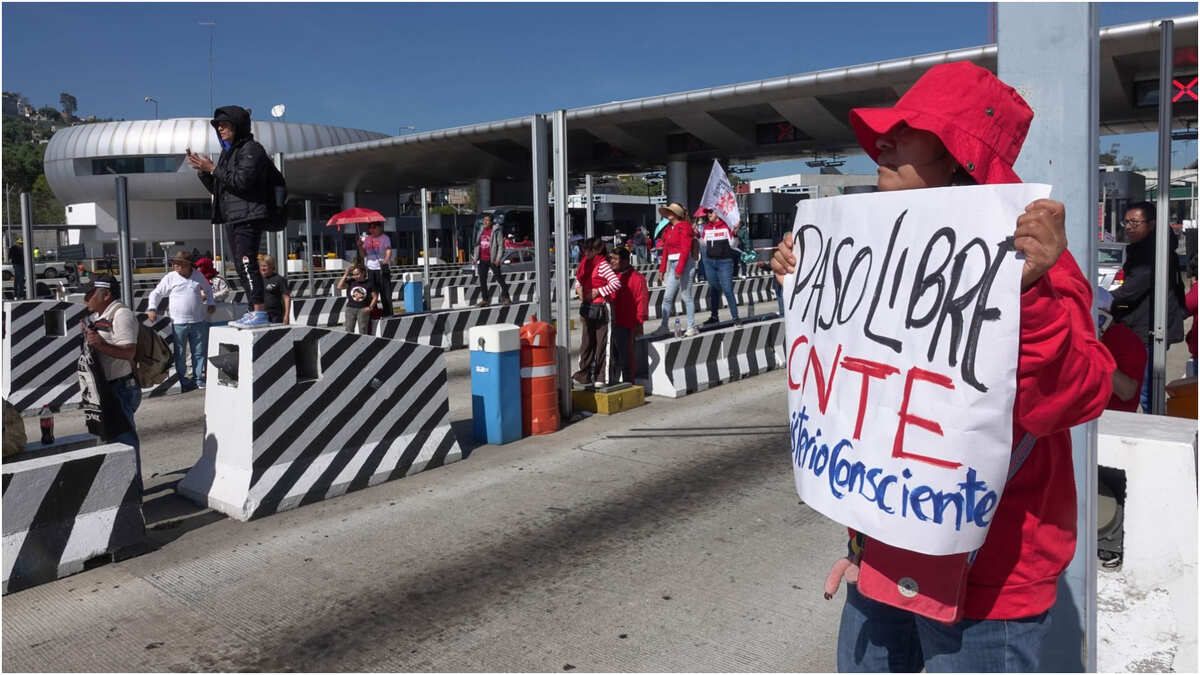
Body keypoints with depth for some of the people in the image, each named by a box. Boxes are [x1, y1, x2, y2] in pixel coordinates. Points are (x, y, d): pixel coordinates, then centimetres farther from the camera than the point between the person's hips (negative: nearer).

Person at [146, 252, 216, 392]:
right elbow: (155, 293, 7)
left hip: (199, 321, 2)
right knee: (180, 354, 2)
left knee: (199, 352, 7)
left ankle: (199, 379, 17)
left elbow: (208, 289, 25)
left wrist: (211, 303, 13)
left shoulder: (198, 275, 7)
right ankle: (182, 381, 12)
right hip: (179, 323, -2)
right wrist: (152, 309, -6)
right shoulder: (170, 278, 1)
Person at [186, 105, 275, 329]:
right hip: (231, 218, 10)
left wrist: (212, 168, -12)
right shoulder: (227, 152, 22)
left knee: (247, 262, -15)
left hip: (248, 216, -10)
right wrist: (202, 170, 6)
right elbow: (215, 188, 23)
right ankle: (252, 311, 12)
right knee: (242, 266, 8)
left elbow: (242, 181, -18)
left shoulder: (251, 149, -6)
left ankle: (260, 312, -16)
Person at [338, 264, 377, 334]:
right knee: (348, 331, -2)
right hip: (350, 308, 2)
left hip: (363, 309, -2)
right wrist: (345, 275, -3)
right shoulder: (351, 282, 6)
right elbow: (339, 287, -7)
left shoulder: (369, 283, 3)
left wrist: (370, 307, -8)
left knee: (363, 332, -9)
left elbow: (375, 297, 6)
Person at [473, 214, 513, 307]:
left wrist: (498, 259, -15)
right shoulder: (481, 231, 14)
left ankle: (507, 298, 3)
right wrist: (476, 258, 13)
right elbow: (478, 245, 20)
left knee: (499, 278, -3)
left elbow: (501, 246, -9)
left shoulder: (496, 231, -6)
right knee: (482, 280, 6)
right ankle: (485, 299, 15)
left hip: (492, 260, -6)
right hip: (482, 260, 6)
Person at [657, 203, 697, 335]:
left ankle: (691, 327, 4)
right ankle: (664, 326, 11)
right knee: (667, 296, 6)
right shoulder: (668, 229, 15)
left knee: (686, 296, -3)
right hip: (673, 265, 8)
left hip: (685, 263, -8)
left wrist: (679, 269, -21)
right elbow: (665, 250, 17)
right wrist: (662, 268, 13)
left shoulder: (684, 227, -9)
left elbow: (685, 250, -16)